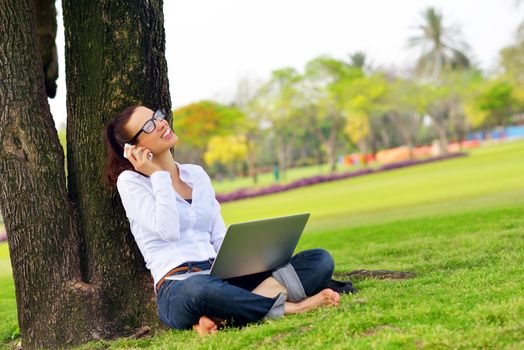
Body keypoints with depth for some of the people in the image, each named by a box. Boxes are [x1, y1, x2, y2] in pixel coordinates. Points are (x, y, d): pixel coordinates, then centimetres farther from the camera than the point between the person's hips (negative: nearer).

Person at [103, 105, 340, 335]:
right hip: (177, 287, -6)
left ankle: (221, 316, -29)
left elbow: (221, 237, 16)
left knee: (321, 259, -10)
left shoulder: (197, 174, 21)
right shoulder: (130, 181, 4)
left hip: (221, 277, 7)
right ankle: (287, 308, -24)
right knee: (198, 289, -46)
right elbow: (168, 230, -12)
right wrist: (158, 175, -4)